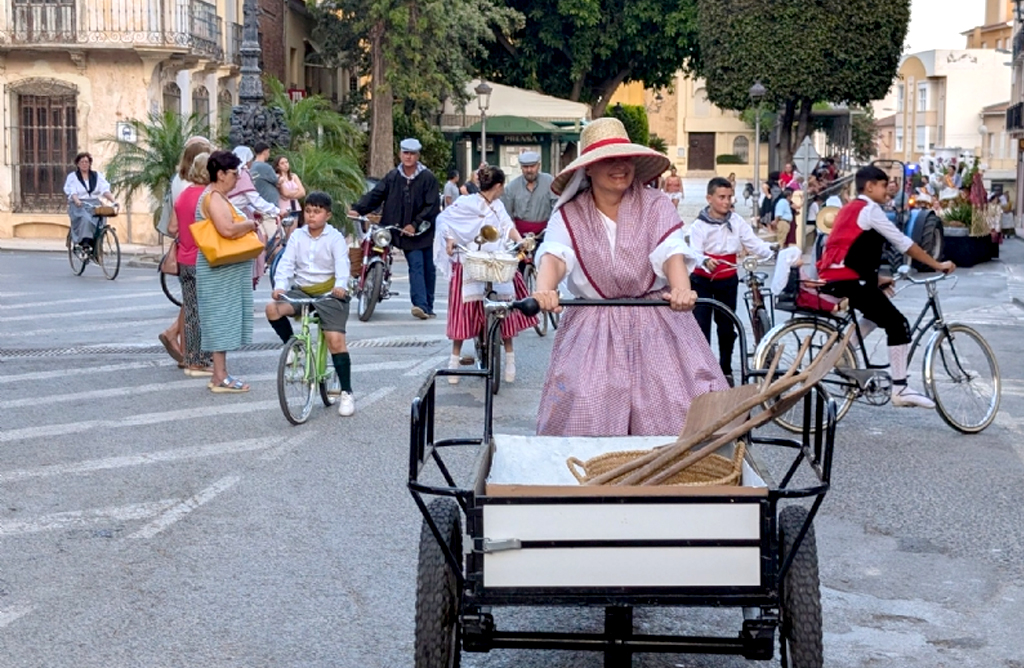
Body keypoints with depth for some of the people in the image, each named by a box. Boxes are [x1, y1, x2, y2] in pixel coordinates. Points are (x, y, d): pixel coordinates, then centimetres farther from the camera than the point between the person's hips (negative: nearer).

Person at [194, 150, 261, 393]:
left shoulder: (218, 197, 17)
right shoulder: (214, 198, -17)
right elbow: (227, 229, -30)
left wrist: (247, 224, 8)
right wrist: (249, 224, -14)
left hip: (226, 268, 11)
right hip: (219, 269, -11)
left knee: (224, 319, 12)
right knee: (221, 318, -7)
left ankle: (219, 374, 16)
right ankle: (221, 378, -4)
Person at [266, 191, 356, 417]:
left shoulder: (335, 238, -4)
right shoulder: (297, 236, 5)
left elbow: (342, 264, -19)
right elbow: (286, 263, -4)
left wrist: (340, 286, -40)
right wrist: (280, 286, -23)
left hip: (329, 293, -4)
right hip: (301, 290, 4)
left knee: (336, 339, -14)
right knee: (273, 308, -24)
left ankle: (346, 393, -5)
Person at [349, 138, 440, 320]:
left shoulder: (428, 178, -4)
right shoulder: (393, 177, 5)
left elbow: (432, 206, -8)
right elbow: (376, 194, 3)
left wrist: (415, 224, -15)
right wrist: (358, 209, -11)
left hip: (423, 230, 0)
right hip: (405, 231, 0)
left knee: (428, 268, 7)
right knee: (416, 266, -11)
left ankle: (428, 306, 17)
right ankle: (421, 305, -21)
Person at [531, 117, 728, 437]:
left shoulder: (656, 205, 0)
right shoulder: (568, 215, 1)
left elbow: (672, 252, -15)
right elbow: (554, 254, -17)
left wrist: (682, 290, -38)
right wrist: (544, 290, -41)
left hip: (656, 324, 0)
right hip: (592, 328, 0)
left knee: (678, 407, -12)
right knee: (583, 407, -14)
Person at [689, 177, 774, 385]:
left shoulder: (737, 222, -2)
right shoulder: (699, 225, -11)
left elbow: (754, 244, -8)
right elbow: (695, 253, -22)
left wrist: (774, 253, -26)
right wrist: (706, 262, -44)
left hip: (727, 281, 3)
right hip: (702, 280, -3)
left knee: (726, 326, 10)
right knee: (701, 326, -5)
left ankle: (726, 369, 24)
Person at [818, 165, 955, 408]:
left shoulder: (849, 209, 22)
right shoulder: (870, 209, -6)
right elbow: (903, 243, -8)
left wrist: (877, 280, 23)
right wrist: (937, 265, -3)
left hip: (831, 278, 10)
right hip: (848, 280, -10)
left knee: (878, 313, 29)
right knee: (898, 324, -6)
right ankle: (900, 389, -7)